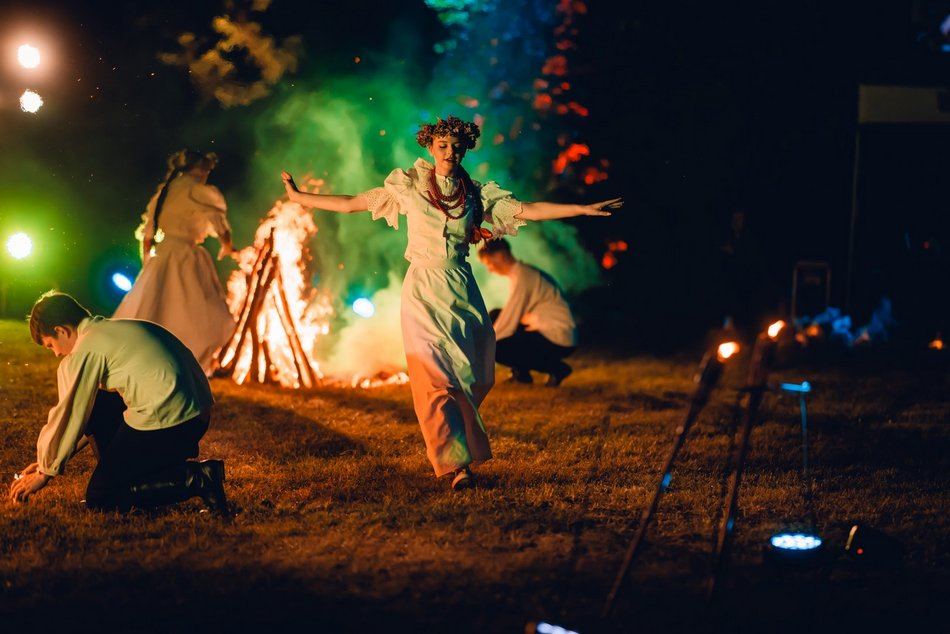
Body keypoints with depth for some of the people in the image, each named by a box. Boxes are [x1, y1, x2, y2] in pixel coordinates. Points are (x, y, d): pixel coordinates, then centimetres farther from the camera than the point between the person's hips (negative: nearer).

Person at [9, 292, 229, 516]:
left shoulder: (85, 350, -6)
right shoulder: (118, 329, 23)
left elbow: (68, 418, 1)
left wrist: (45, 472, 15)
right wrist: (47, 462, 31)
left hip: (164, 421, -10)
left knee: (98, 499, 2)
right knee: (97, 404, 23)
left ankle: (197, 478, -9)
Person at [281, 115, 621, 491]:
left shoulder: (476, 194, 6)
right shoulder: (408, 186, 2)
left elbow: (528, 210, 1)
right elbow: (350, 203, 6)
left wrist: (584, 209, -6)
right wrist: (298, 197, 5)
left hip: (462, 291, 3)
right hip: (423, 291, -3)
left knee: (475, 379, 5)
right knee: (435, 380, -11)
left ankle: (455, 448, 28)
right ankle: (457, 466, -9)